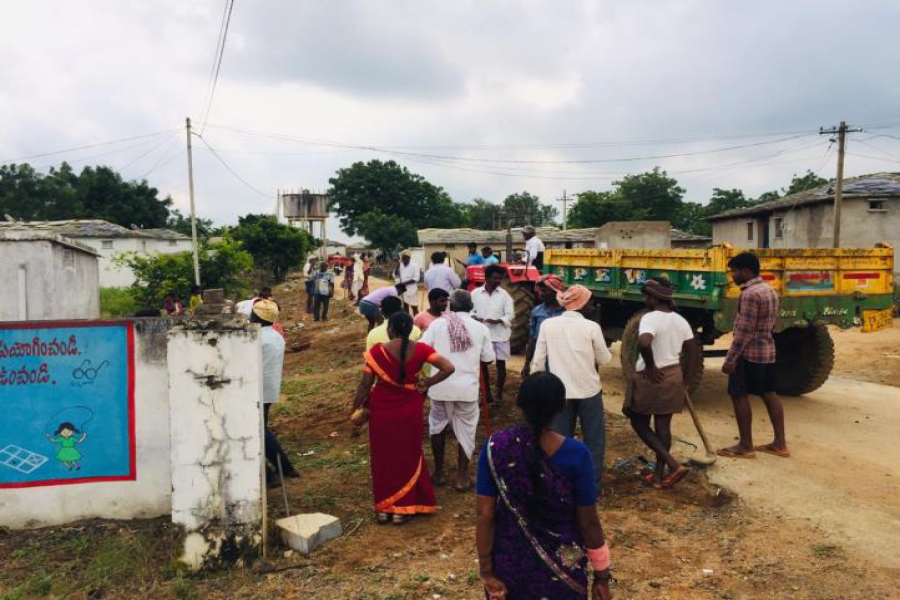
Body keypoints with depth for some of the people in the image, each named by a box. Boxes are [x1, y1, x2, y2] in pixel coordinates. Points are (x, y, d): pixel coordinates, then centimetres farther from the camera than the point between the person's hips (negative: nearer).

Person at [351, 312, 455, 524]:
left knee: (383, 457, 16)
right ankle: (402, 509, 22)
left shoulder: (377, 351, -15)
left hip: (382, 411, -1)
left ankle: (383, 508, 24)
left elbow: (365, 384, -11)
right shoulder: (420, 349, -11)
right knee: (407, 457, 16)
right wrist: (426, 384, -7)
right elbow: (448, 368, -17)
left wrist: (355, 409, 1)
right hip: (409, 412, 1)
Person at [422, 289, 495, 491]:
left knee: (438, 427, 19)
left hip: (440, 386, 0)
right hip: (467, 388, 0)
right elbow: (488, 359, 3)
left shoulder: (438, 324, -5)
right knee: (466, 431, 14)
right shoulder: (481, 328, -2)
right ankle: (462, 477, 19)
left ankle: (438, 472, 28)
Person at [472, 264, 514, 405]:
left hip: (500, 334, -1)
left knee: (500, 363, 4)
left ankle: (499, 394, 16)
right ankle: (487, 393, 23)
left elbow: (510, 314, -6)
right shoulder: (475, 293, -1)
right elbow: (470, 311, 4)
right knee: (483, 363, 9)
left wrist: (498, 320, -23)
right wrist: (475, 318, -18)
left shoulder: (504, 294, -2)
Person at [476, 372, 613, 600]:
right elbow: (588, 523, -12)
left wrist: (486, 572, -3)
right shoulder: (576, 454, -21)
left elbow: (484, 515, -13)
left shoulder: (495, 447, -17)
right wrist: (602, 575, 1)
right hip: (561, 567, -1)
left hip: (509, 564, 1)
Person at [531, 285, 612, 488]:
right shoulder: (591, 327, -10)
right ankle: (594, 483, 20)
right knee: (594, 438, 14)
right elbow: (604, 359, 0)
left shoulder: (547, 324, -4)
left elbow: (538, 361, -2)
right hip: (588, 389, -2)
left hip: (560, 391, 2)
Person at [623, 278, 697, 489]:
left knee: (639, 423, 8)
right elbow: (692, 351, 12)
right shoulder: (680, 320, 6)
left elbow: (643, 343, -37)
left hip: (650, 378, -7)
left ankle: (674, 465, -2)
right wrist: (687, 379, 17)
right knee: (663, 426, 13)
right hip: (673, 377, 7)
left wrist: (650, 366, -21)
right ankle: (659, 475, 20)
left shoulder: (650, 318, -18)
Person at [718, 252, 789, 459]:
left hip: (749, 353, -10)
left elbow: (744, 332, -23)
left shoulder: (750, 294, -19)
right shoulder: (770, 290, 12)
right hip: (768, 350, 10)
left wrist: (730, 359, -21)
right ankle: (780, 444, 17)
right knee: (769, 394, 13)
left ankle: (745, 446, 3)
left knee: (739, 395, -2)